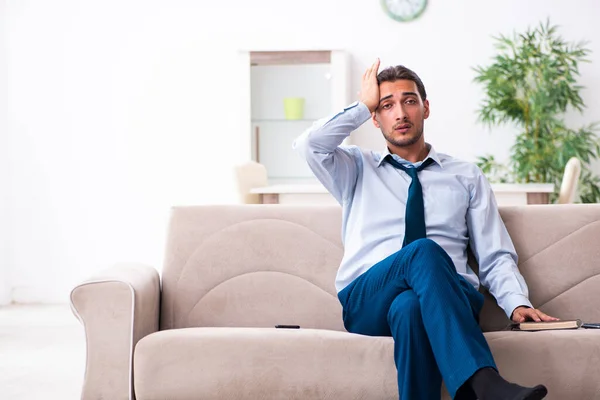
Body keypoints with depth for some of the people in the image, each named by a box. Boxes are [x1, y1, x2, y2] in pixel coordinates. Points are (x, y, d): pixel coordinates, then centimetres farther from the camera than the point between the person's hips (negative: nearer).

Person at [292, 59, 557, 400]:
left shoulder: (468, 177, 22)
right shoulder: (358, 170, 23)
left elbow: (496, 257, 14)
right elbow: (309, 145, 2)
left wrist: (518, 304, -6)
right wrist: (363, 106, 12)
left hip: (448, 296, 1)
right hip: (366, 304, 0)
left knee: (410, 307, -39)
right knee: (424, 251, -37)